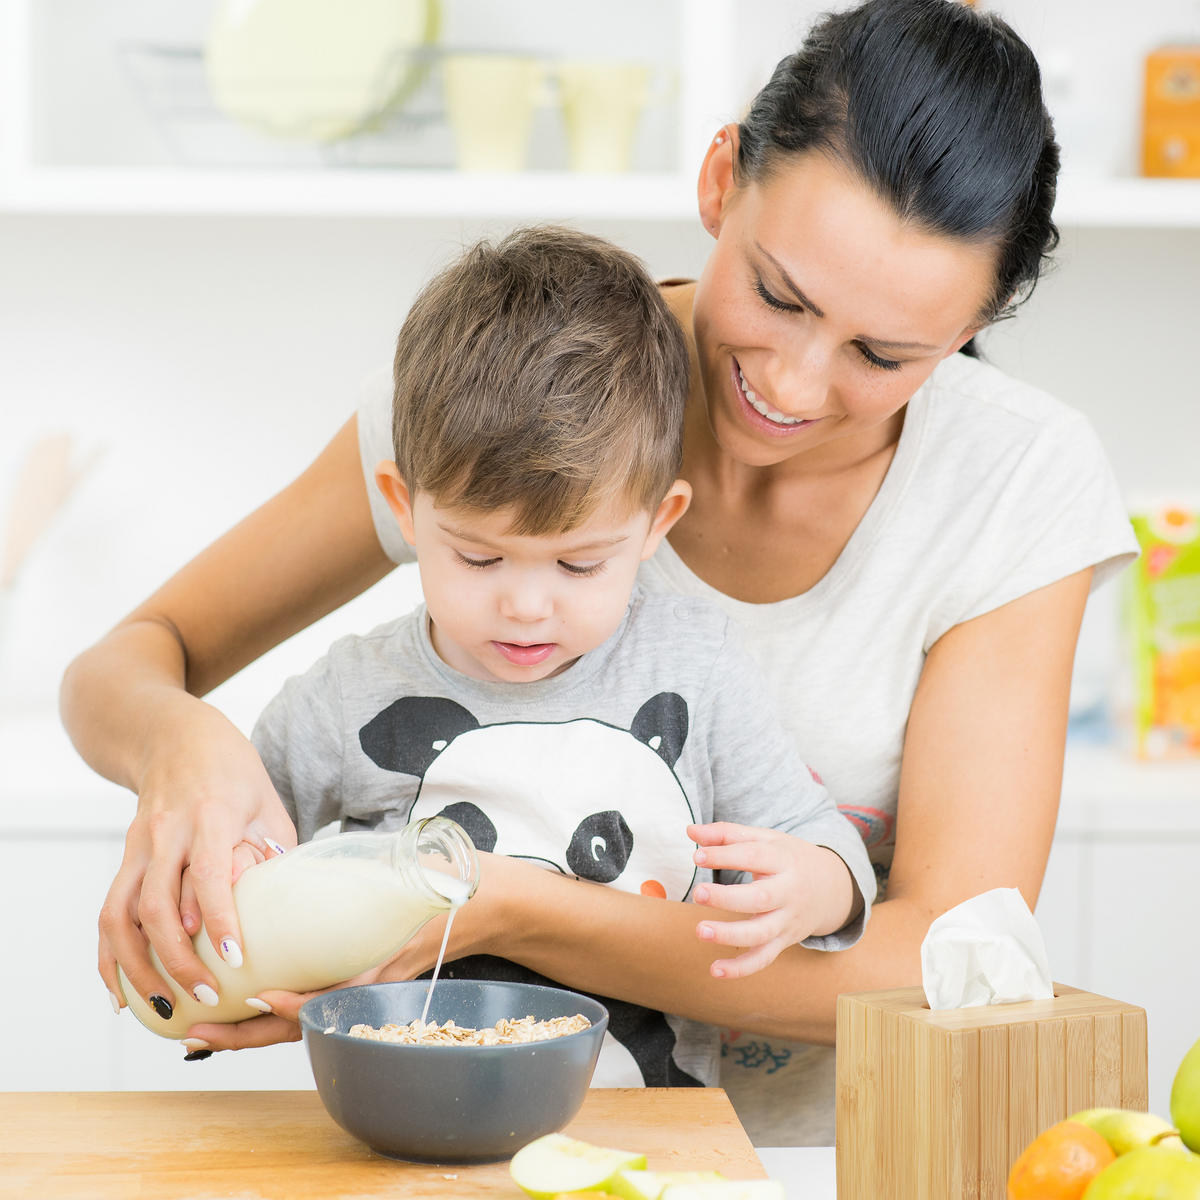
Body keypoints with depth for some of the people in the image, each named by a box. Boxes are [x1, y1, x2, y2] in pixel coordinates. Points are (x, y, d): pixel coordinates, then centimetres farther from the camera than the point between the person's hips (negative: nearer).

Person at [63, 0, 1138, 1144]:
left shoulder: (1022, 480, -12)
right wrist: (178, 739, -27)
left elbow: (947, 968, -19)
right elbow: (120, 666, -3)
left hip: (843, 1153, -1)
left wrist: (497, 907, -27)